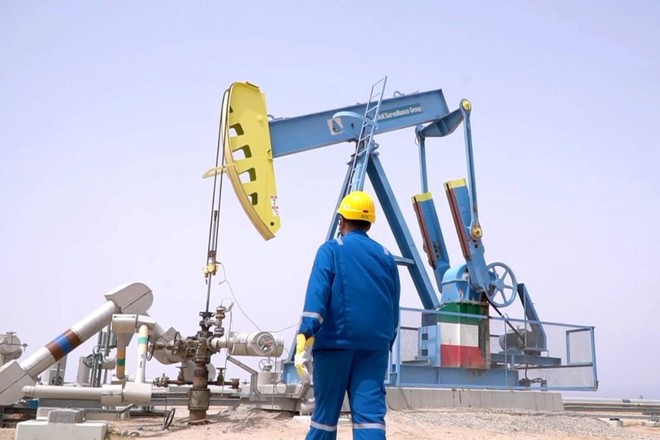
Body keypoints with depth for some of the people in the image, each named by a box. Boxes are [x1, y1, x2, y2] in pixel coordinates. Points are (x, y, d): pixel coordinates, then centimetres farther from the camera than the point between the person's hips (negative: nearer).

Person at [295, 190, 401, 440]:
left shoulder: (331, 250, 1)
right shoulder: (386, 257, 14)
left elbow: (316, 296, -12)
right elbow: (394, 308, 17)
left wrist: (304, 341, -18)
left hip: (336, 342, -3)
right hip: (375, 345, 3)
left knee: (326, 410, 9)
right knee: (370, 411, -1)